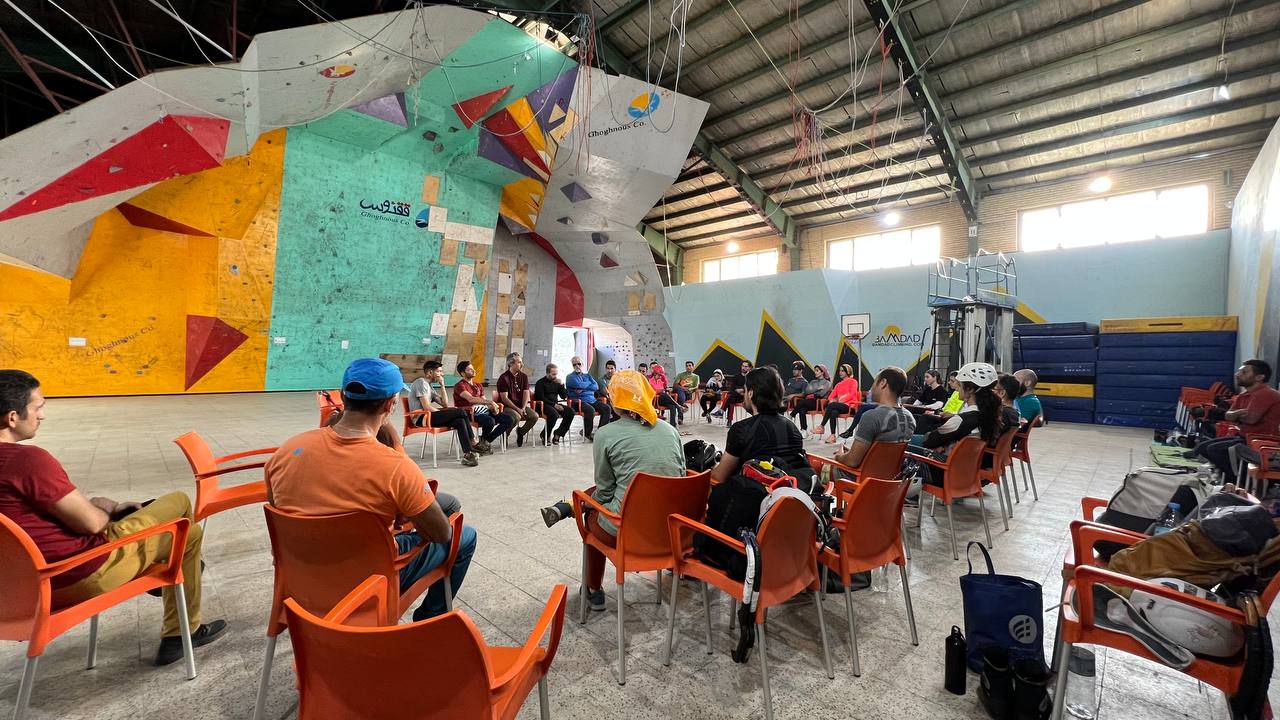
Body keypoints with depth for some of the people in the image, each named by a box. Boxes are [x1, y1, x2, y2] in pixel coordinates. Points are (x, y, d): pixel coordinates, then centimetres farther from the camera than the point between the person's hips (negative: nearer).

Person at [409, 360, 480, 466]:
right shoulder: (421, 382, -7)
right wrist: (444, 415, -6)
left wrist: (442, 385, 11)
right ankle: (473, 444, -12)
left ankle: (467, 454, -18)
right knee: (460, 412, -21)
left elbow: (445, 404, 16)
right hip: (421, 418, -10)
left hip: (428, 416, 10)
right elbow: (427, 407, -17)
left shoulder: (429, 386, 23)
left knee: (460, 421, -12)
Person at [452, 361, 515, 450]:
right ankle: (482, 440, -5)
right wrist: (490, 402, -24)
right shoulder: (459, 385, -3)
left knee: (510, 420, -9)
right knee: (490, 421, -38)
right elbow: (471, 399, -19)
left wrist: (492, 407, -3)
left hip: (484, 410, 8)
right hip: (470, 413, -8)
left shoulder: (478, 385, 24)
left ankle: (487, 440, 1)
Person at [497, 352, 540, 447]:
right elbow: (504, 398, -13)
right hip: (506, 406, -5)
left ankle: (521, 432, 9)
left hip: (521, 406, 5)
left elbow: (526, 394, 4)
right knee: (516, 417, -35)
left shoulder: (524, 377, 8)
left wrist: (523, 408, -11)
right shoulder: (503, 378, -9)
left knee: (535, 416, -20)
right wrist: (517, 409, -17)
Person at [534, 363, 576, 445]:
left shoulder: (556, 382, 16)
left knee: (571, 411, -18)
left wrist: (561, 385, -2)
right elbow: (541, 398, -11)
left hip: (555, 405, 6)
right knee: (554, 414, -36)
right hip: (544, 405, -6)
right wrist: (554, 405, -18)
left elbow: (564, 397, 13)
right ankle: (545, 437, -15)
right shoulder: (540, 382, -1)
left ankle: (558, 434, -11)